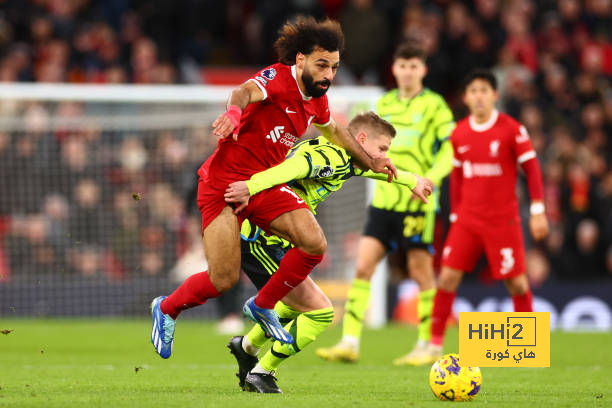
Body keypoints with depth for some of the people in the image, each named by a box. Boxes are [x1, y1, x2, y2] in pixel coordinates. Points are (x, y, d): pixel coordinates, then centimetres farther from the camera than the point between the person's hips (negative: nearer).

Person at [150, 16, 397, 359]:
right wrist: (235, 110, -63)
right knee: (223, 281, -10)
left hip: (264, 185, 7)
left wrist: (371, 162, 31)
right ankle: (166, 310, 21)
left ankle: (262, 306, 6)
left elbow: (334, 131, 29)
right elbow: (246, 91, -40)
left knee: (315, 244, -17)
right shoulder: (278, 78, -17)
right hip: (224, 182, -7)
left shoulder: (317, 100, 6)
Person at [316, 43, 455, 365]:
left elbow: (449, 152, -6)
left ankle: (427, 345, 10)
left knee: (421, 272, -1)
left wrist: (429, 179, -19)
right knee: (363, 266, -5)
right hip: (384, 199, 5)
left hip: (419, 203, -5)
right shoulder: (384, 104, 14)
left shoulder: (434, 105, -1)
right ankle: (350, 343, -6)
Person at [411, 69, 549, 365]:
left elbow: (531, 168, -4)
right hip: (467, 219, 3)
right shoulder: (459, 134, 6)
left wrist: (538, 210, -8)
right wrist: (455, 214, 14)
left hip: (503, 219, -3)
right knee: (448, 276, -4)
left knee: (516, 282, -2)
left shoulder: (511, 129, -7)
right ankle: (434, 346, 2)